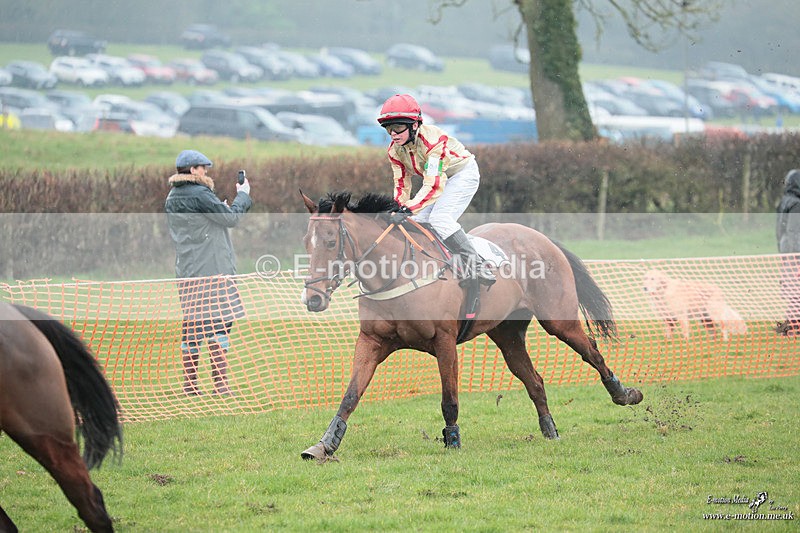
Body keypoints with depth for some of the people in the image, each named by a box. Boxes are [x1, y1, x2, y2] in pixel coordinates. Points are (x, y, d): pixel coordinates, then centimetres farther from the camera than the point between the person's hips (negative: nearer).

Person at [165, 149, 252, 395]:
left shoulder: (172, 199, 11)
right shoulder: (199, 195, -13)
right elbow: (230, 217, -10)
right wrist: (243, 194, 5)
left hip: (186, 271, 8)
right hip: (212, 270, -8)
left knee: (191, 328, 10)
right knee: (219, 324, -4)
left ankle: (189, 384, 11)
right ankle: (221, 384, -6)